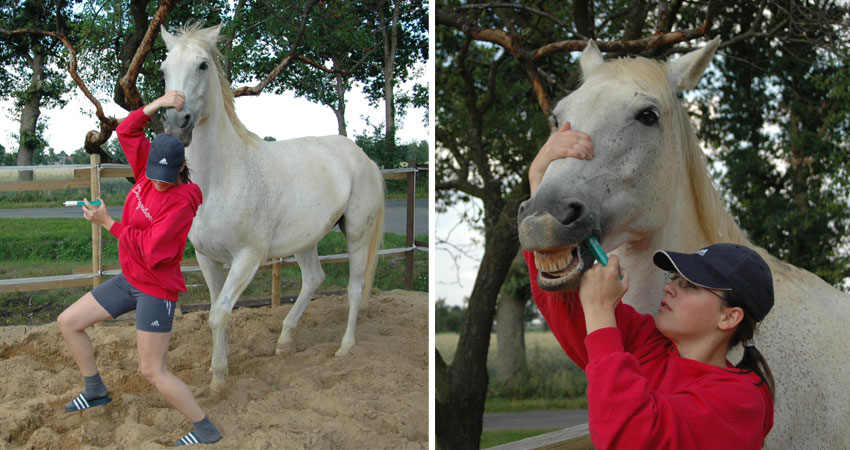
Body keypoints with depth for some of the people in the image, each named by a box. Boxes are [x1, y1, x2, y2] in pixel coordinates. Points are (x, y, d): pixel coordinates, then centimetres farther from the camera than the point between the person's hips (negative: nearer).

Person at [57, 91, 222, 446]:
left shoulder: (181, 202, -26)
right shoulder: (148, 172, -4)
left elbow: (149, 251, -30)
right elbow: (127, 131, 1)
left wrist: (108, 222, -23)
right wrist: (157, 104, -15)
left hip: (156, 290, -9)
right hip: (129, 280, 9)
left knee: (152, 371, -7)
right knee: (68, 322, 14)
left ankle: (205, 430, 5)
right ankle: (95, 391, 31)